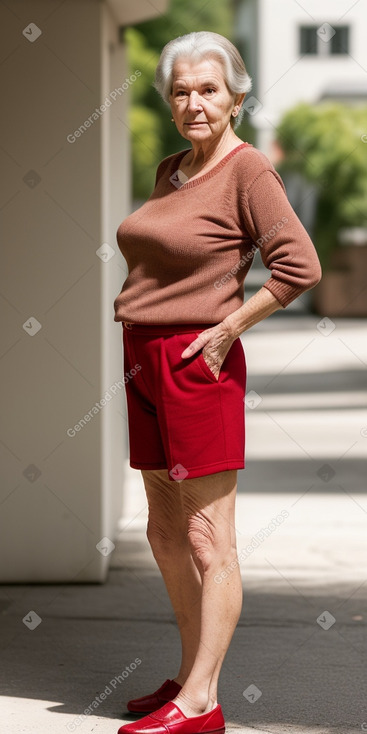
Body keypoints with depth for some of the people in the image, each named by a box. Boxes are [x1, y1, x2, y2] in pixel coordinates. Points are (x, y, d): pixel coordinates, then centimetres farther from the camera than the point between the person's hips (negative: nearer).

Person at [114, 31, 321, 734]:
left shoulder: (248, 168, -11)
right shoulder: (169, 170, 13)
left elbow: (300, 266, -20)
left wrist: (227, 327, -15)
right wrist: (140, 329, 15)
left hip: (197, 365, -9)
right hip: (145, 362, 9)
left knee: (208, 539, -5)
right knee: (165, 534, 14)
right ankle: (190, 675, 24)